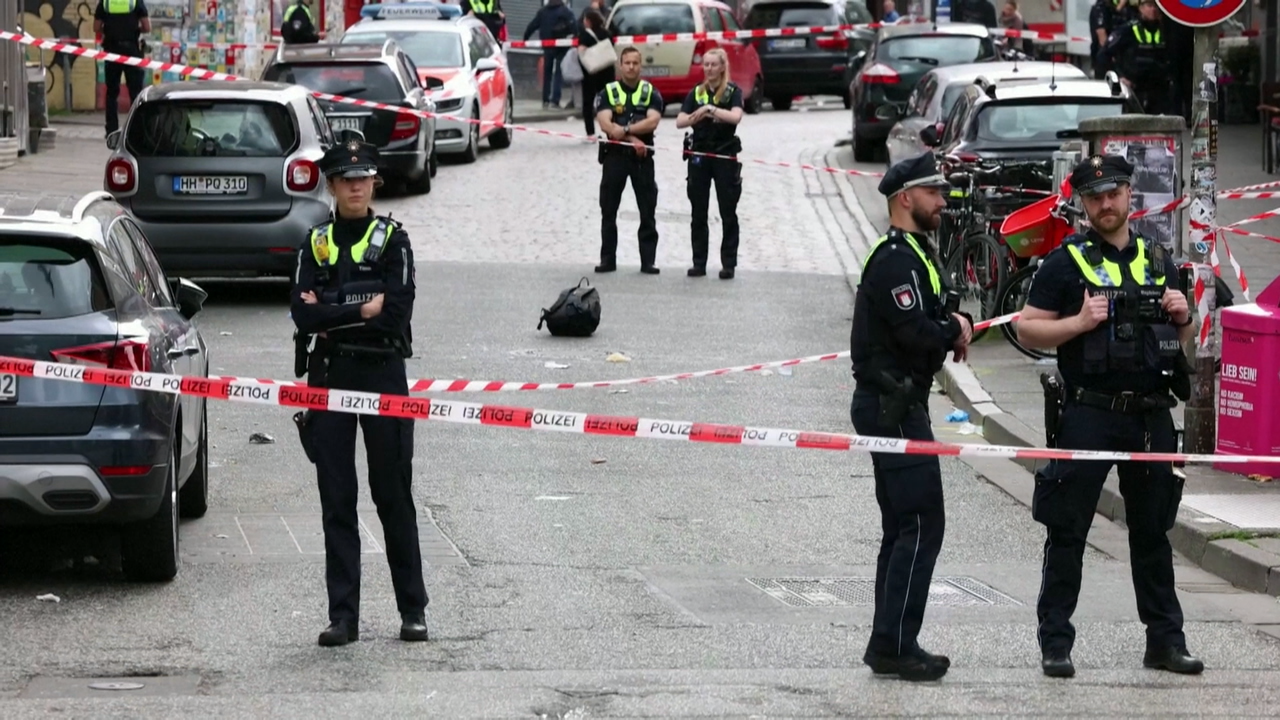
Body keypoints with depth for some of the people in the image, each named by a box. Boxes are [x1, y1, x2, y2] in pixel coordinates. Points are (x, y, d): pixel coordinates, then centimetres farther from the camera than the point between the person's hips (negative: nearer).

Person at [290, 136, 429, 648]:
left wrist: (332, 314, -9)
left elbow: (397, 312, -11)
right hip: (330, 376, 2)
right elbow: (303, 316, -5)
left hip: (383, 374, -2)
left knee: (394, 495, 2)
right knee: (337, 500, 2)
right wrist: (363, 310, -11)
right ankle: (343, 616, 4)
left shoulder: (392, 240, 3)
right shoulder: (317, 244, 8)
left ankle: (413, 609, 10)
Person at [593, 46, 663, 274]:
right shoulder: (608, 93, 6)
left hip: (643, 156, 0)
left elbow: (652, 122, -9)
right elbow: (605, 125, -8)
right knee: (608, 210, 3)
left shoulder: (651, 93, 7)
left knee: (648, 211, -1)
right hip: (614, 155, 0)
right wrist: (633, 139, -15)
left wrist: (624, 129, -17)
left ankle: (648, 261, 2)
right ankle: (608, 259, 9)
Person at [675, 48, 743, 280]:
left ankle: (728, 264, 4)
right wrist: (696, 117, -21)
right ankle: (699, 263, 10)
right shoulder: (696, 93, 9)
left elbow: (736, 116, -18)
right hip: (699, 155, 3)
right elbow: (680, 121, -1)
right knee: (698, 213, 5)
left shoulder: (733, 92, 0)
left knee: (728, 213, 0)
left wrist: (711, 109, -26)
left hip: (725, 155, -3)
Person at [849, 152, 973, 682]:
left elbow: (933, 319, 22)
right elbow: (916, 332, -24)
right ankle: (895, 646, -11)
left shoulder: (914, 252, 19)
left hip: (899, 405, 11)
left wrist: (954, 323, 0)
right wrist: (955, 330, -5)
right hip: (893, 406, -11)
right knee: (920, 525, -11)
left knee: (904, 528, 14)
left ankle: (889, 644, 18)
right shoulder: (895, 259, -16)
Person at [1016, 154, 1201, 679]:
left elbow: (1182, 340, 24)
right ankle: (1055, 642, 1)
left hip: (1151, 414, 4)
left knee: (1153, 531, 10)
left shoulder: (1157, 261, 15)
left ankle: (1165, 640, 16)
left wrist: (1182, 317, 2)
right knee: (1067, 531, -3)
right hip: (1089, 414, -4)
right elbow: (1027, 330, -3)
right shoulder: (1067, 262, 0)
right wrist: (1079, 323, -16)